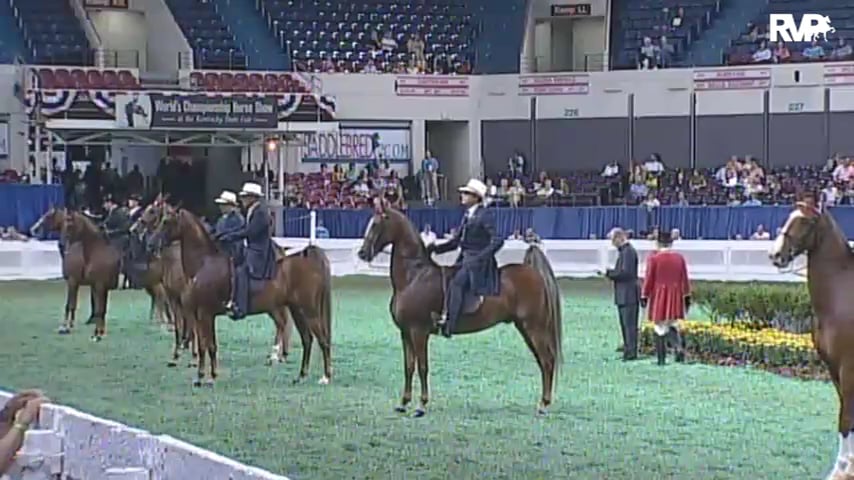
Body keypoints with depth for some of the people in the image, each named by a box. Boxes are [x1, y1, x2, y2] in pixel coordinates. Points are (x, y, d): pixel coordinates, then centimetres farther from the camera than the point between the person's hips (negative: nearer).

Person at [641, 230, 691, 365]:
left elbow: (649, 280, -7)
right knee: (673, 325, 15)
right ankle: (679, 348, -6)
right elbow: (685, 279, 7)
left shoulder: (654, 259, -9)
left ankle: (661, 358, 1)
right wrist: (687, 297, 14)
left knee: (660, 327, 2)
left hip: (659, 297, -3)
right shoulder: (679, 257, 3)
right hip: (675, 298, 3)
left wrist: (644, 297, 0)